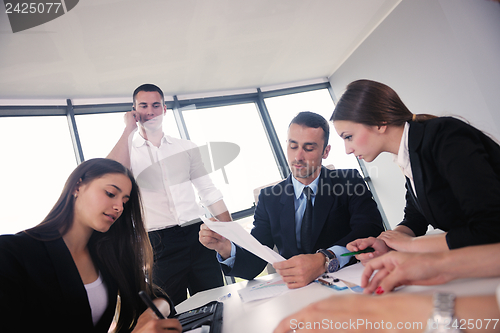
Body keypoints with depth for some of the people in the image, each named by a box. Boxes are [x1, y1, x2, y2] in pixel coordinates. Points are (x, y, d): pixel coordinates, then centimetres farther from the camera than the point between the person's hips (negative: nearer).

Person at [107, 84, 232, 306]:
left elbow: (209, 192, 12)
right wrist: (128, 129, -7)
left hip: (197, 236, 2)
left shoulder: (187, 148, 13)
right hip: (159, 243, -2)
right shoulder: (127, 150, 7)